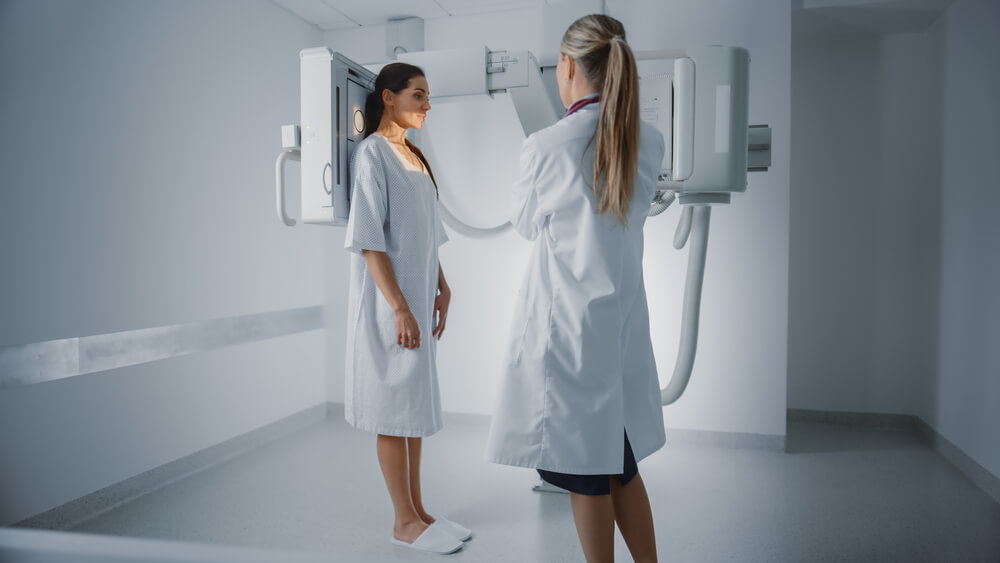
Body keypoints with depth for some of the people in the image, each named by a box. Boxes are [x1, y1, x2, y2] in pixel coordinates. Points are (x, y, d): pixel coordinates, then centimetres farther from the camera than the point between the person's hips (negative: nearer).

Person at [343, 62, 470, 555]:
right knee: (394, 408, 0)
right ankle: (404, 522, 13)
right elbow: (369, 238, -17)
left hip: (419, 293, 9)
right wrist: (398, 307, -21)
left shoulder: (413, 155, 15)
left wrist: (441, 287, 14)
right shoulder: (372, 153, -11)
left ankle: (417, 510, 24)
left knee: (416, 403, 12)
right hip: (389, 298, -8)